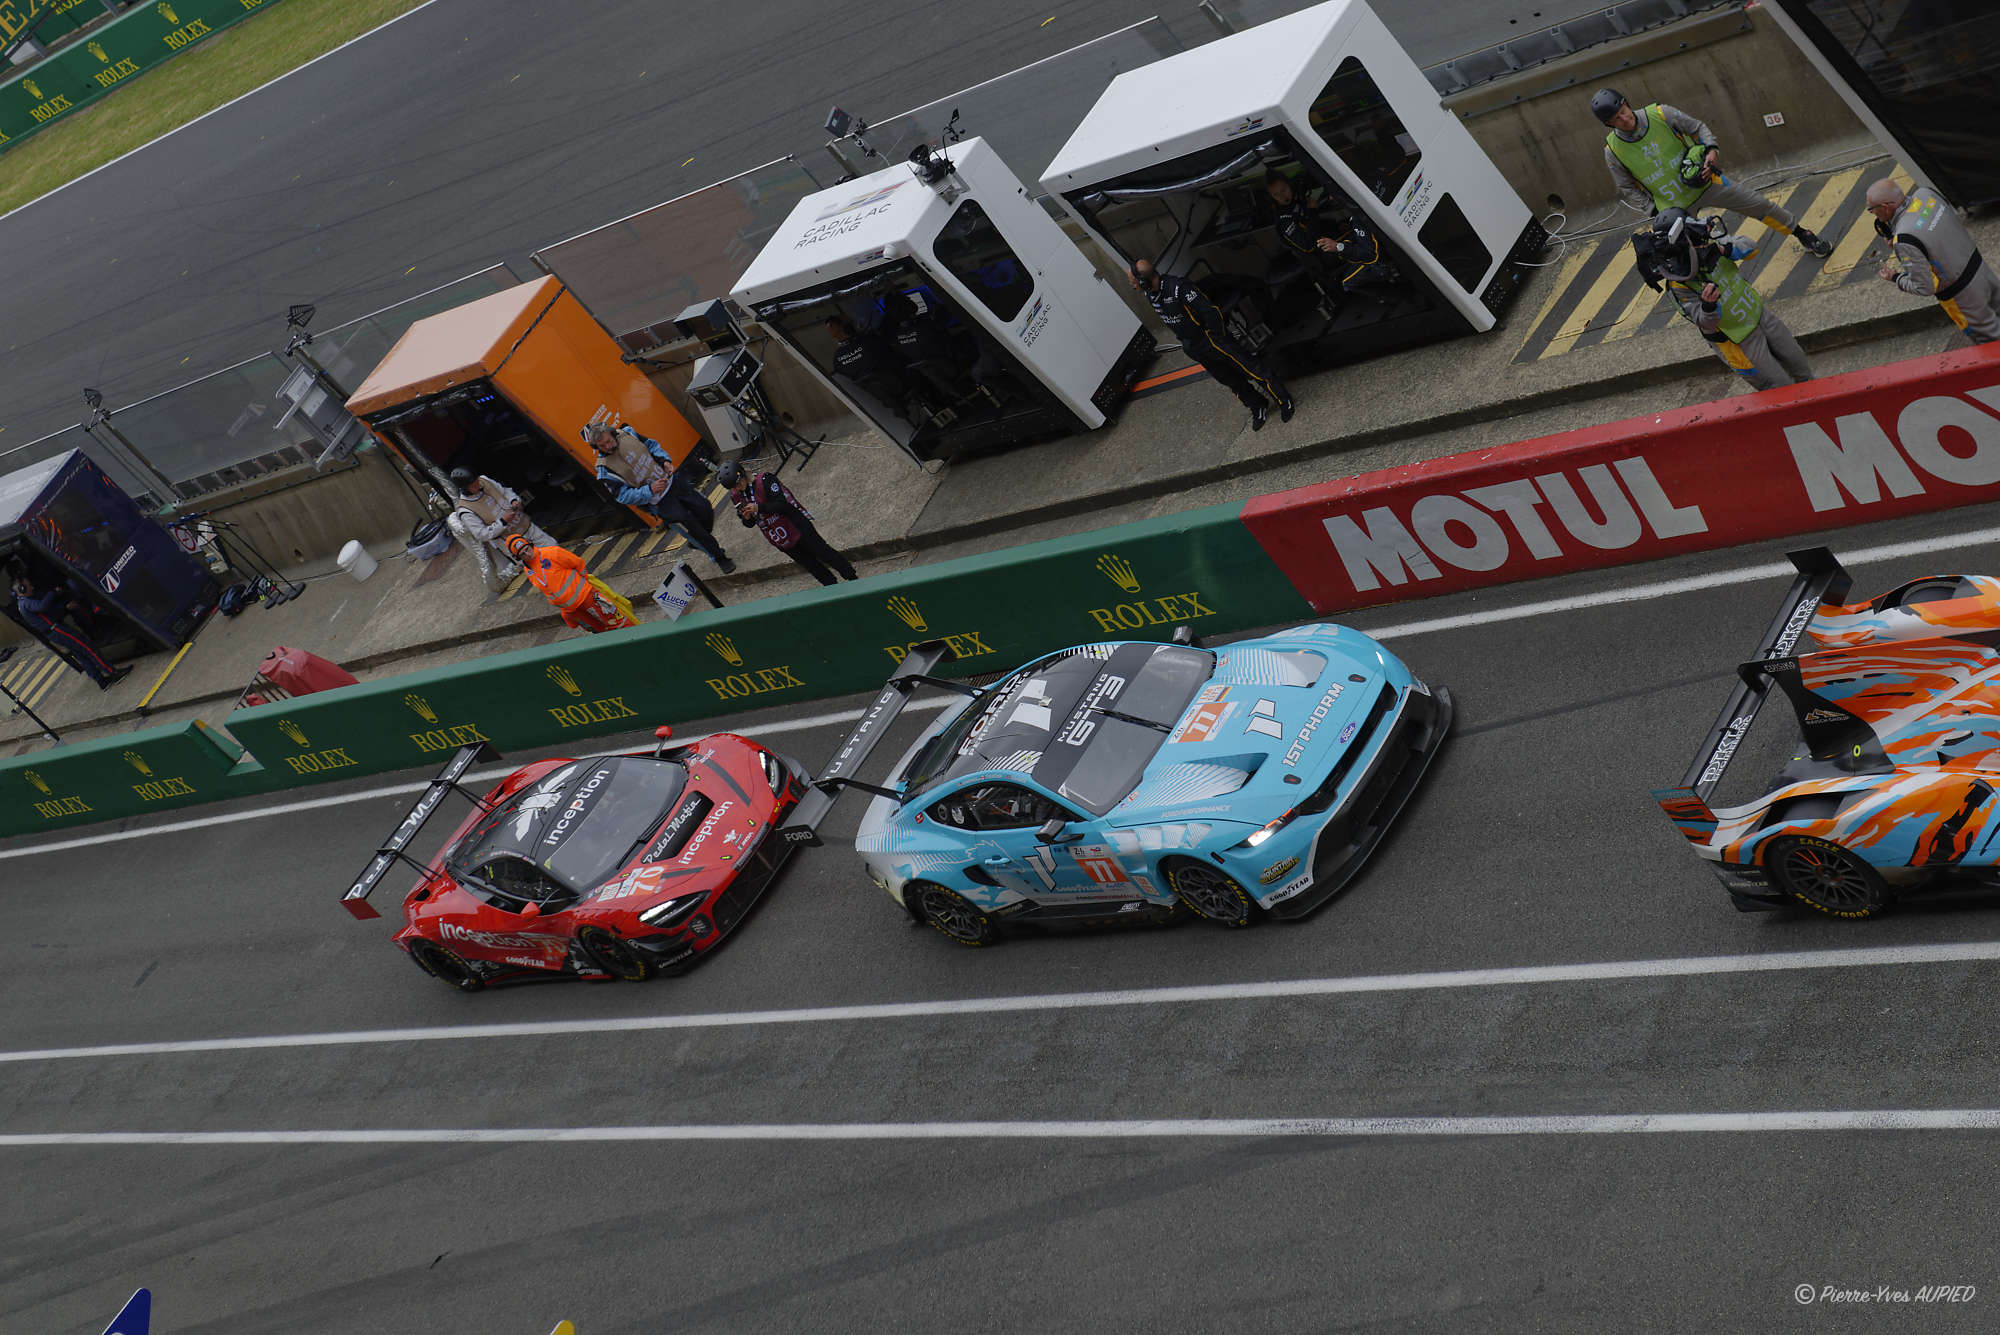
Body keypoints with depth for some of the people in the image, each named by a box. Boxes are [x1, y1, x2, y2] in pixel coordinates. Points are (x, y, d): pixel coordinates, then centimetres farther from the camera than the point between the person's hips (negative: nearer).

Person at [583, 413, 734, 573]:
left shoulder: (626, 433, -4)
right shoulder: (605, 470, -16)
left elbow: (651, 444, 11)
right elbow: (624, 496, -16)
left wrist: (665, 461, -6)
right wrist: (649, 489, -27)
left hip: (671, 480, 5)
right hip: (658, 500, -5)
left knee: (705, 509, 0)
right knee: (688, 521, -15)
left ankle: (699, 541, 31)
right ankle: (719, 557, 3)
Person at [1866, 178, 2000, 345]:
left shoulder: (1903, 241, -35)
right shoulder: (1925, 193, -13)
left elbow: (1924, 288, -28)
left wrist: (1895, 278, -9)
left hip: (1961, 295, -8)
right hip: (1980, 266, 8)